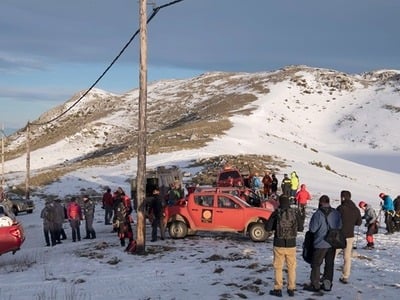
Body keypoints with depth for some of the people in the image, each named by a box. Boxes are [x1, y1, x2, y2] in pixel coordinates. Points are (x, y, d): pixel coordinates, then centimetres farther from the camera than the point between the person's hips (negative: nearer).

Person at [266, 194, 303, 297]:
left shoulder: (276, 213, -11)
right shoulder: (295, 212, -6)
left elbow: (268, 228, -11)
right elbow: (300, 228, 1)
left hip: (279, 244, -2)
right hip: (291, 244, 2)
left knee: (278, 267, 10)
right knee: (291, 267, 15)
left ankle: (278, 289, 13)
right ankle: (291, 289, 20)